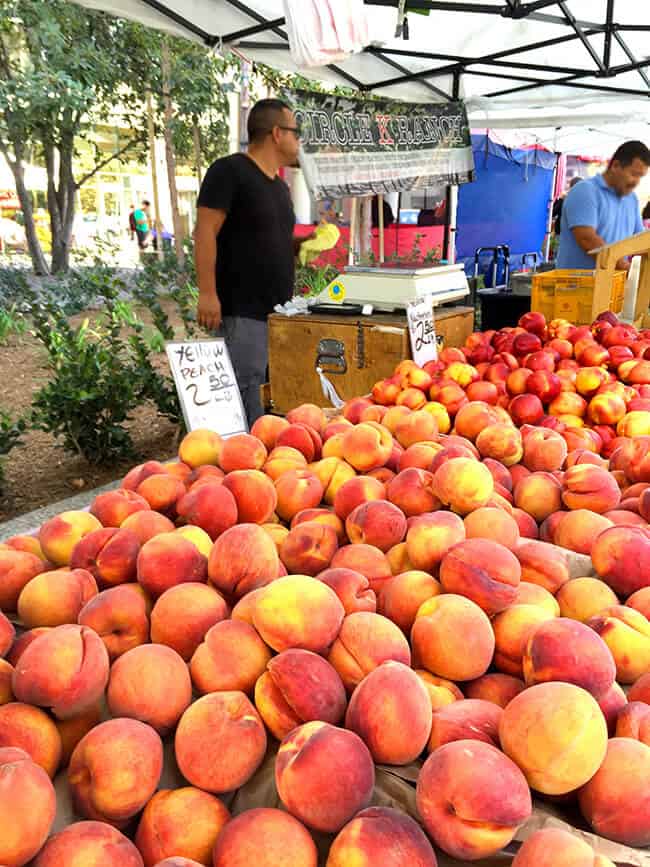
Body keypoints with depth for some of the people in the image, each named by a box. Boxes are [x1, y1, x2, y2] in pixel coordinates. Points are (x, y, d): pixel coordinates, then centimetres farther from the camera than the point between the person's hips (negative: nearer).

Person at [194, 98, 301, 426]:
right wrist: (207, 293, -20)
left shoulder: (279, 185, 19)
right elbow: (205, 232, -14)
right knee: (246, 394, -9)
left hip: (281, 311, 9)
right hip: (243, 312, -9)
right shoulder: (229, 171, -7)